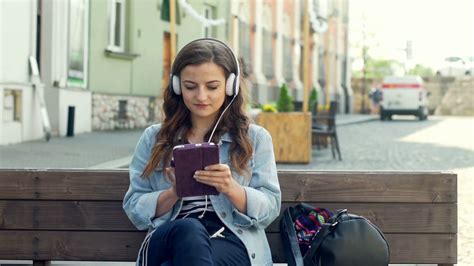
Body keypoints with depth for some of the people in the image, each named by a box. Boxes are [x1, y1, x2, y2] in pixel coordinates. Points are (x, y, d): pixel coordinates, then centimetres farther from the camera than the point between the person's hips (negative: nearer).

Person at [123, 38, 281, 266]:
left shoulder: (255, 138, 16)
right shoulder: (153, 139, 18)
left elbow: (269, 210, 7)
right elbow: (135, 210, 11)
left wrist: (231, 188, -13)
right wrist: (173, 193, -9)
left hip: (230, 242, -2)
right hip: (166, 241, 2)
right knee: (188, 230, -38)